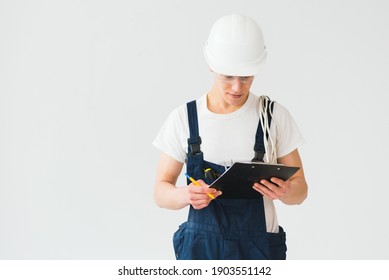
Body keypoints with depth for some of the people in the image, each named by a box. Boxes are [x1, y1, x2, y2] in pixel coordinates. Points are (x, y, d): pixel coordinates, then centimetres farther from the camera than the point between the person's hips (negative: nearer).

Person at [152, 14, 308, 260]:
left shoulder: (274, 116, -2)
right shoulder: (184, 118, -2)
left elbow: (300, 188, 3)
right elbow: (161, 192, 2)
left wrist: (284, 192, -21)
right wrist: (185, 195, -21)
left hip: (258, 248, 0)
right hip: (201, 248, 0)